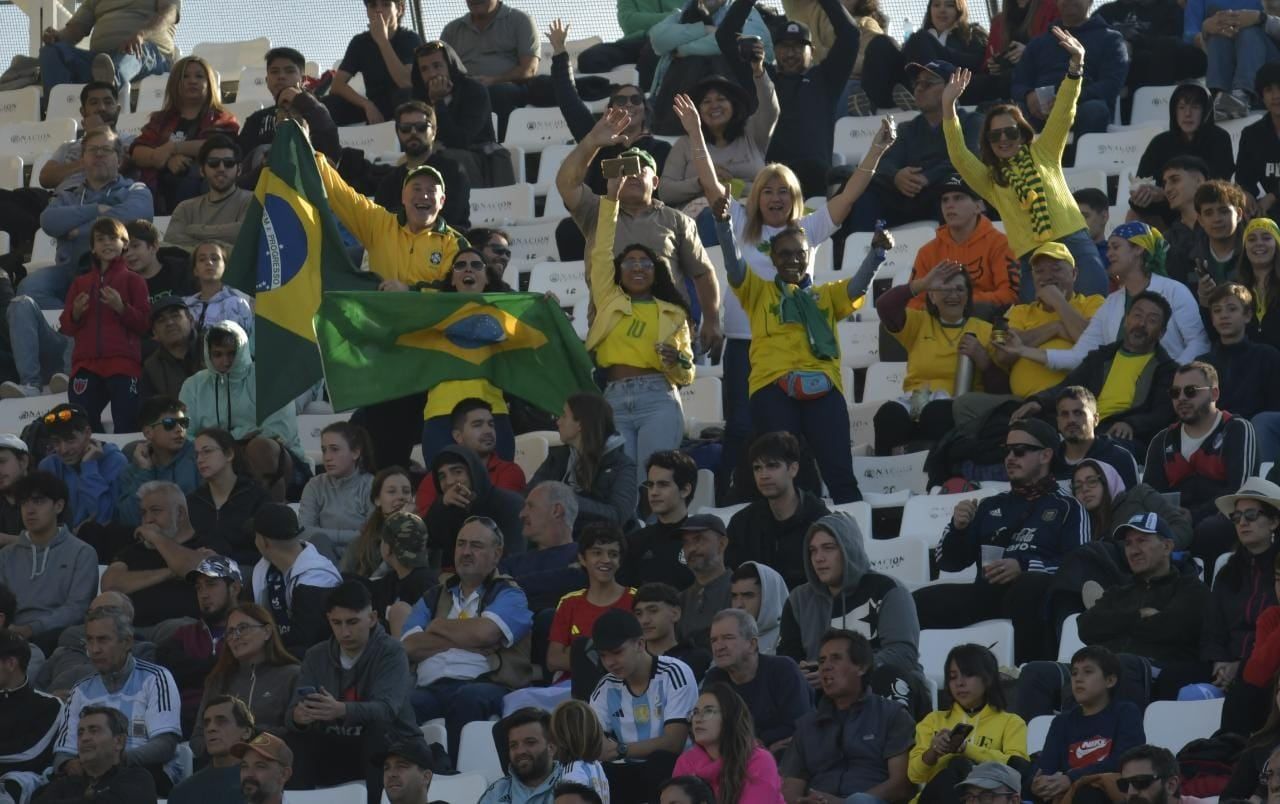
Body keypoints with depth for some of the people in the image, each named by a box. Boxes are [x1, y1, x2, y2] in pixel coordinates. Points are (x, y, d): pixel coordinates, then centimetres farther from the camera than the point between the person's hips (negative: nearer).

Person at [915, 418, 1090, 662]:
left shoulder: (1067, 508, 13)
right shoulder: (991, 506, 28)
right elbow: (948, 562, 24)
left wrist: (1024, 567, -15)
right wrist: (958, 528, 4)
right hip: (987, 593, 4)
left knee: (1030, 587, -41)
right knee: (923, 603, -24)